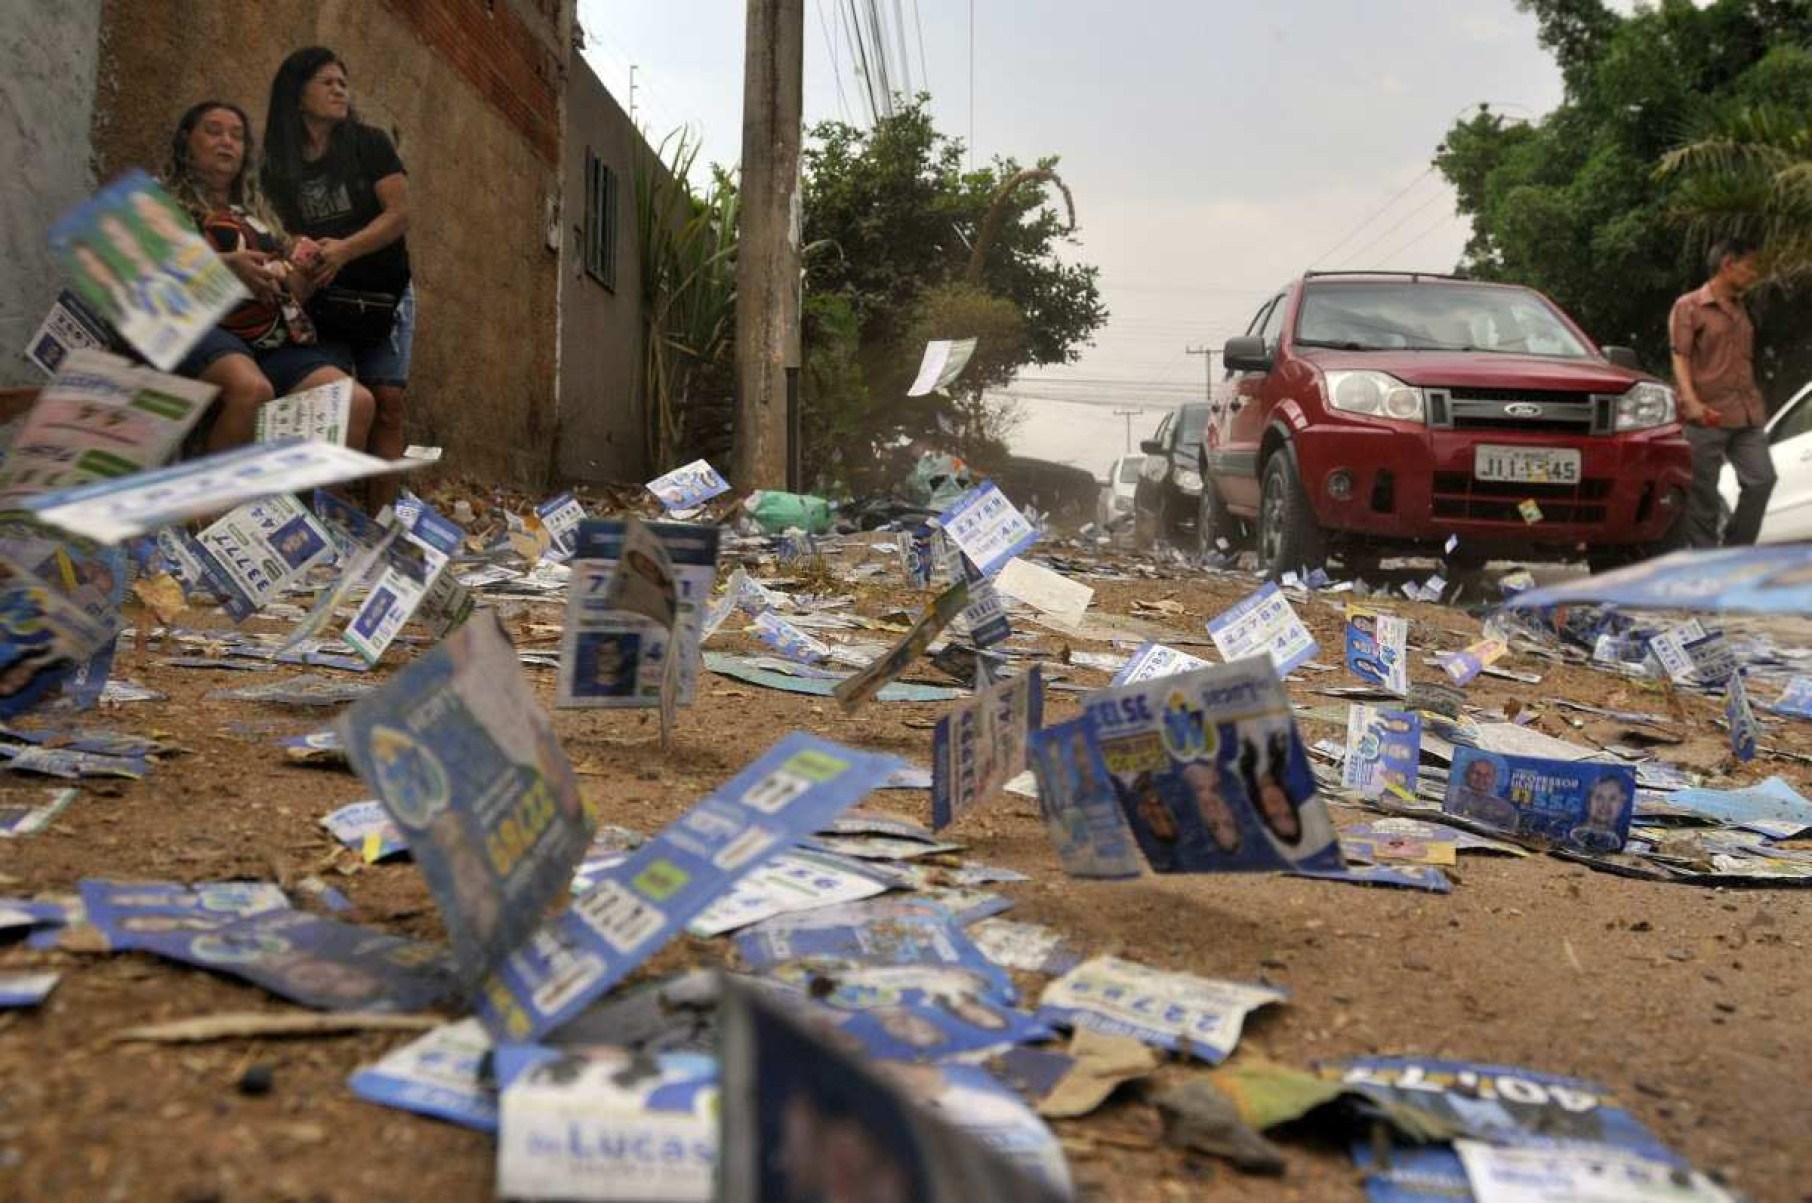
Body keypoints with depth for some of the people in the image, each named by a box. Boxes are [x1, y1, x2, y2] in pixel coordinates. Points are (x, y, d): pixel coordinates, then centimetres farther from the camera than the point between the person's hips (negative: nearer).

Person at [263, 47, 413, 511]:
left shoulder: (368, 144, -1)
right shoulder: (277, 167, 3)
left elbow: (399, 213, -10)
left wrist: (344, 250, -24)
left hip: (384, 294, 0)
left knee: (386, 403, -10)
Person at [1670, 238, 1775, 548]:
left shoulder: (1739, 310, 22)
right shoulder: (1689, 306, 0)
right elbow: (1680, 358, -9)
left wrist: (1755, 405, 21)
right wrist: (1691, 401, -22)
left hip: (1746, 415, 7)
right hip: (1708, 416, -7)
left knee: (1761, 479, -3)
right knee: (1703, 493, -3)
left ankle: (1735, 551, 9)